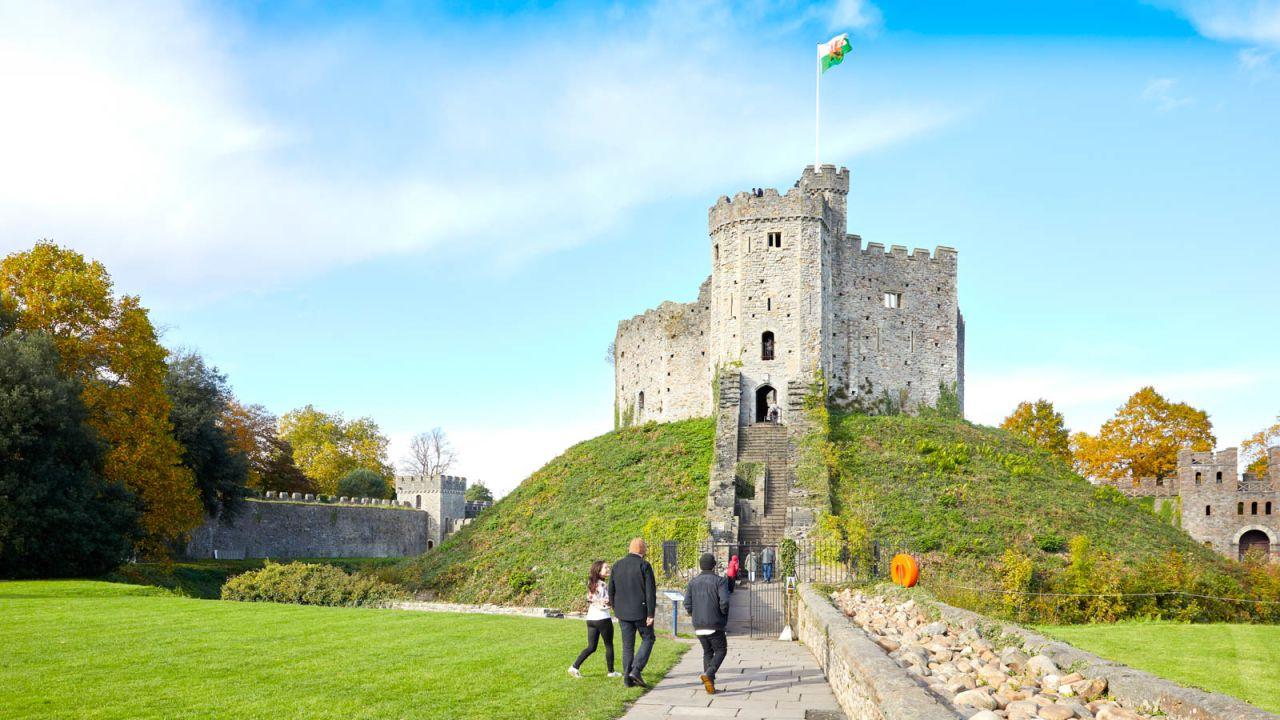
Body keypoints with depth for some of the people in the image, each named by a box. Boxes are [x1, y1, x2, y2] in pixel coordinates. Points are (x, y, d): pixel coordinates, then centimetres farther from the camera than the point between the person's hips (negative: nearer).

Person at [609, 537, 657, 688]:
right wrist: (651, 614, -11)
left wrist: (616, 610, 19)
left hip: (623, 613, 4)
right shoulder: (644, 565, -10)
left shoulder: (617, 565, 4)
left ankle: (627, 677, 12)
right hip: (640, 611, -4)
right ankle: (636, 670, -4)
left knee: (627, 644, 12)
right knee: (648, 639, 11)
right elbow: (650, 592, -14)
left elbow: (611, 591, 9)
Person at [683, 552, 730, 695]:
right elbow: (724, 602, -19)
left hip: (698, 626, 4)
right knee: (721, 651, 13)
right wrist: (724, 615, 0)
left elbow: (687, 604, -2)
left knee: (707, 652, 19)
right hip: (715, 626, -4)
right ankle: (708, 674, -10)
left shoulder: (693, 582, 5)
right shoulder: (720, 581, -7)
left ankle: (710, 685, 13)